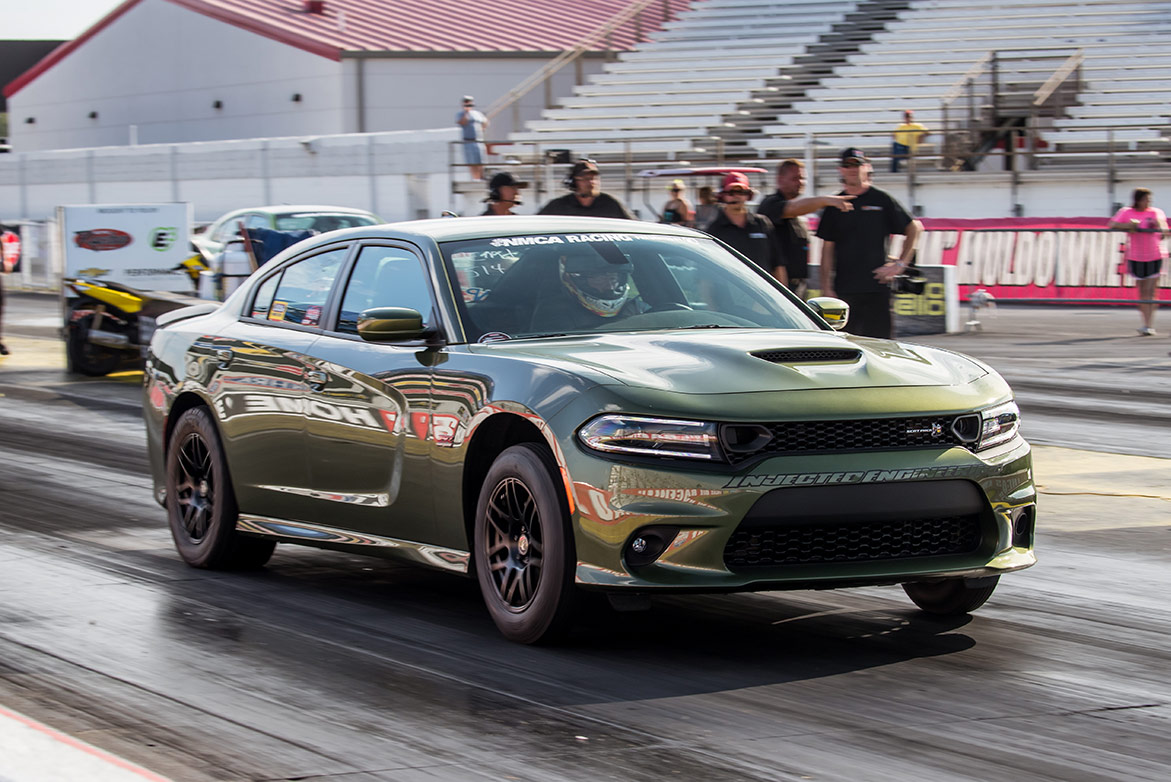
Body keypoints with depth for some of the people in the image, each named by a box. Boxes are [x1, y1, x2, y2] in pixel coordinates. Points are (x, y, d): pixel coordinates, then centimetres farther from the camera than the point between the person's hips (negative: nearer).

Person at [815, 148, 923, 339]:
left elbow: (914, 229, 10)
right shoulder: (835, 205, 11)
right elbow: (827, 248, 11)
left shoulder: (881, 200, 4)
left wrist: (900, 264, 1)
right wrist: (826, 288, 3)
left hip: (877, 287, -2)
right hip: (843, 290, 2)